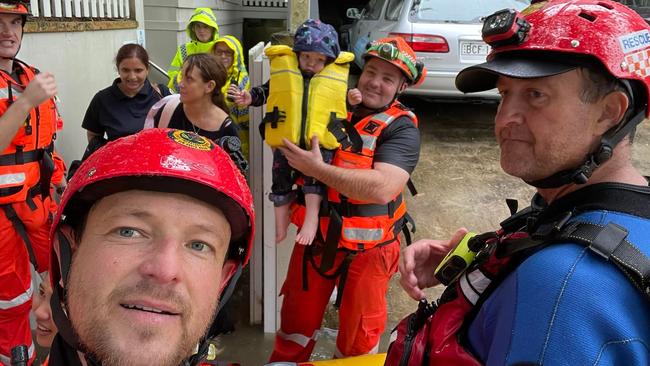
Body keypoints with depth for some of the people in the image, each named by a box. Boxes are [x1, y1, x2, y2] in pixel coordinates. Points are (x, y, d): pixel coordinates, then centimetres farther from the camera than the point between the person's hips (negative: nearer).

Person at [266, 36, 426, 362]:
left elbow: (383, 188, -31)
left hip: (366, 249, -4)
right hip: (315, 237, 5)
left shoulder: (401, 128, -14)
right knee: (297, 317, 22)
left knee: (358, 335, 17)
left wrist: (316, 168, -27)